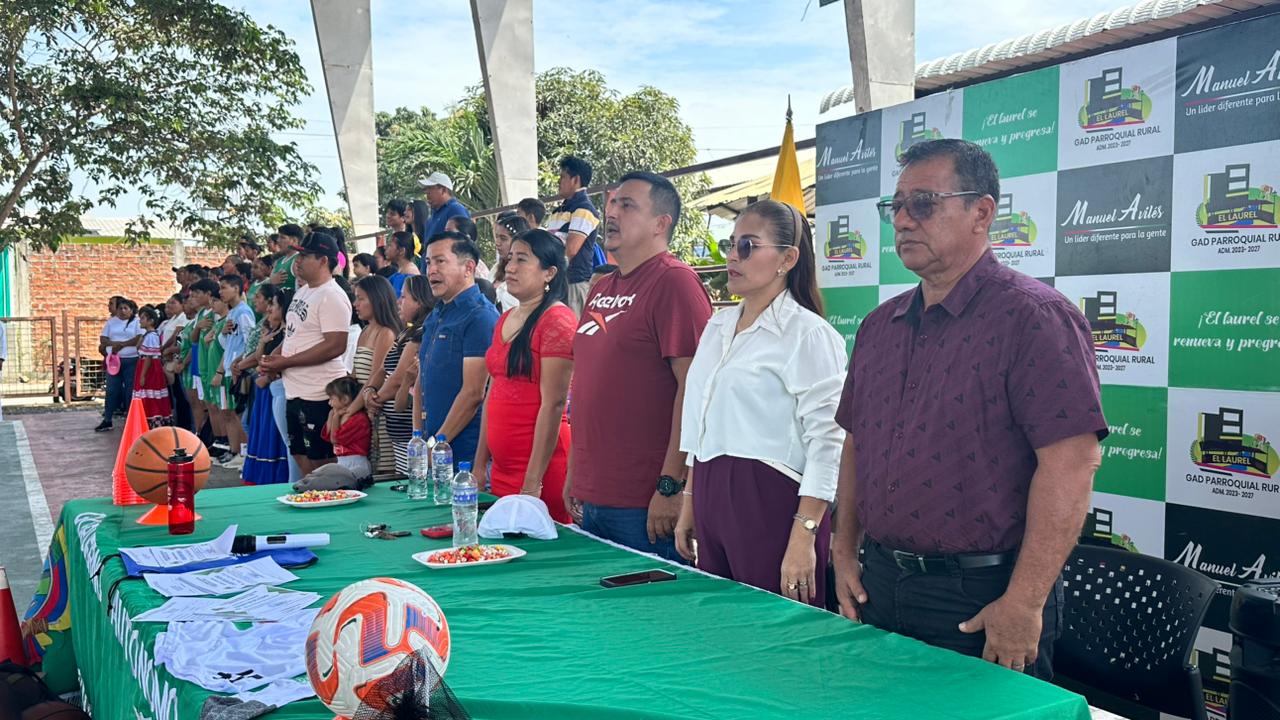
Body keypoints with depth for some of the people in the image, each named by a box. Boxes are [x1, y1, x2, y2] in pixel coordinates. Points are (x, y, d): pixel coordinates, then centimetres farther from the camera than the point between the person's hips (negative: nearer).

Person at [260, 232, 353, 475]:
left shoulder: (332, 297, -15)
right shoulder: (303, 292, 14)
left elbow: (336, 346, -24)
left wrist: (286, 362, -18)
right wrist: (274, 357, 4)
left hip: (318, 395, -10)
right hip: (295, 392, 10)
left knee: (320, 464, -2)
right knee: (301, 459, 16)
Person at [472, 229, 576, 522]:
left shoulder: (557, 320, -12)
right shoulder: (504, 320, 13)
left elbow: (553, 404, -17)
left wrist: (533, 482, -18)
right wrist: (480, 464, 13)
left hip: (542, 470, -8)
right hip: (502, 468, 8)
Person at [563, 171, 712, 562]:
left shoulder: (674, 281, -10)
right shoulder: (600, 289, 15)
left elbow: (695, 387, -17)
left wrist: (671, 486, -19)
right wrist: (574, 474, 18)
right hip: (590, 498, 8)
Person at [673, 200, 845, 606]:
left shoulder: (807, 333, -9)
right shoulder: (717, 327, 14)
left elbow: (827, 443, -14)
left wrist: (803, 538, -18)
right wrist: (689, 505, 17)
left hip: (771, 503, -7)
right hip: (713, 501, 7)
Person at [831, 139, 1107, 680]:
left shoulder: (1034, 316, -13)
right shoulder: (879, 326, 9)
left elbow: (1071, 464, -20)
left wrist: (1024, 604, -21)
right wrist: (845, 550, 10)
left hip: (983, 598, -6)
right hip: (879, 585, 7)